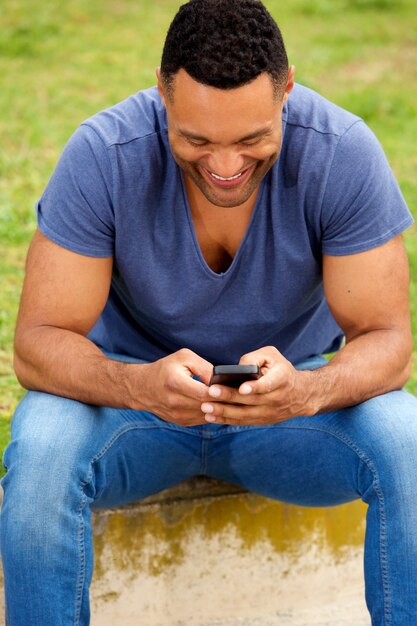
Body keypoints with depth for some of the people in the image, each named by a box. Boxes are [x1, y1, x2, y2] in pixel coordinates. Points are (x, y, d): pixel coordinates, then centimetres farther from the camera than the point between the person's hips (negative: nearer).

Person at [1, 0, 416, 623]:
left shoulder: (344, 153, -21)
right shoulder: (102, 156, -23)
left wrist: (309, 390, -41)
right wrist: (139, 385, -43)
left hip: (294, 392, 1)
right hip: (135, 392, 0)